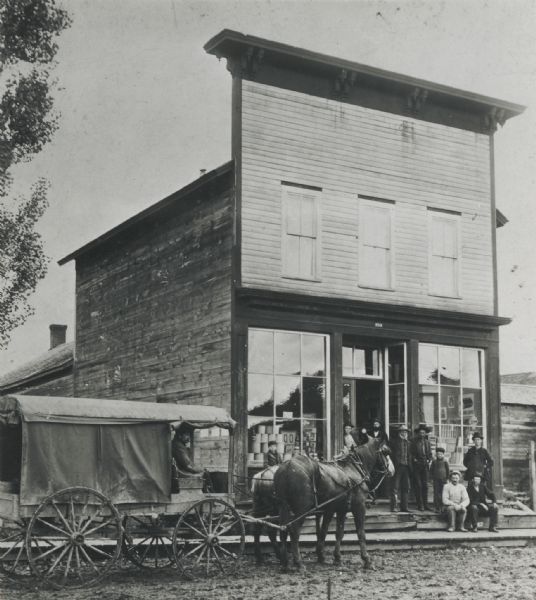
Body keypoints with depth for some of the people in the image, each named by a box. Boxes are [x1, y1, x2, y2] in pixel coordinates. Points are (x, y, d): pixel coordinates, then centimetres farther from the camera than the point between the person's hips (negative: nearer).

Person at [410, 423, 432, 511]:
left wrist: (429, 460, 4)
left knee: (425, 485, 3)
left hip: (425, 465, 4)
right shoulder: (414, 441, 0)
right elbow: (411, 452, 0)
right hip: (417, 465, -4)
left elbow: (430, 453, 17)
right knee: (418, 485, -4)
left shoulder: (427, 441, 12)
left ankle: (425, 504, 8)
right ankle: (420, 505, -1)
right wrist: (414, 459, -10)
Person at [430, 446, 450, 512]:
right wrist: (432, 478, 6)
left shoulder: (445, 461, 0)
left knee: (442, 493, 0)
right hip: (436, 479, 1)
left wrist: (447, 479, 4)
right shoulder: (434, 461, 5)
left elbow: (448, 470, 5)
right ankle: (437, 508, 3)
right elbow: (431, 469, 11)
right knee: (436, 493, 0)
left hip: (443, 479, -1)